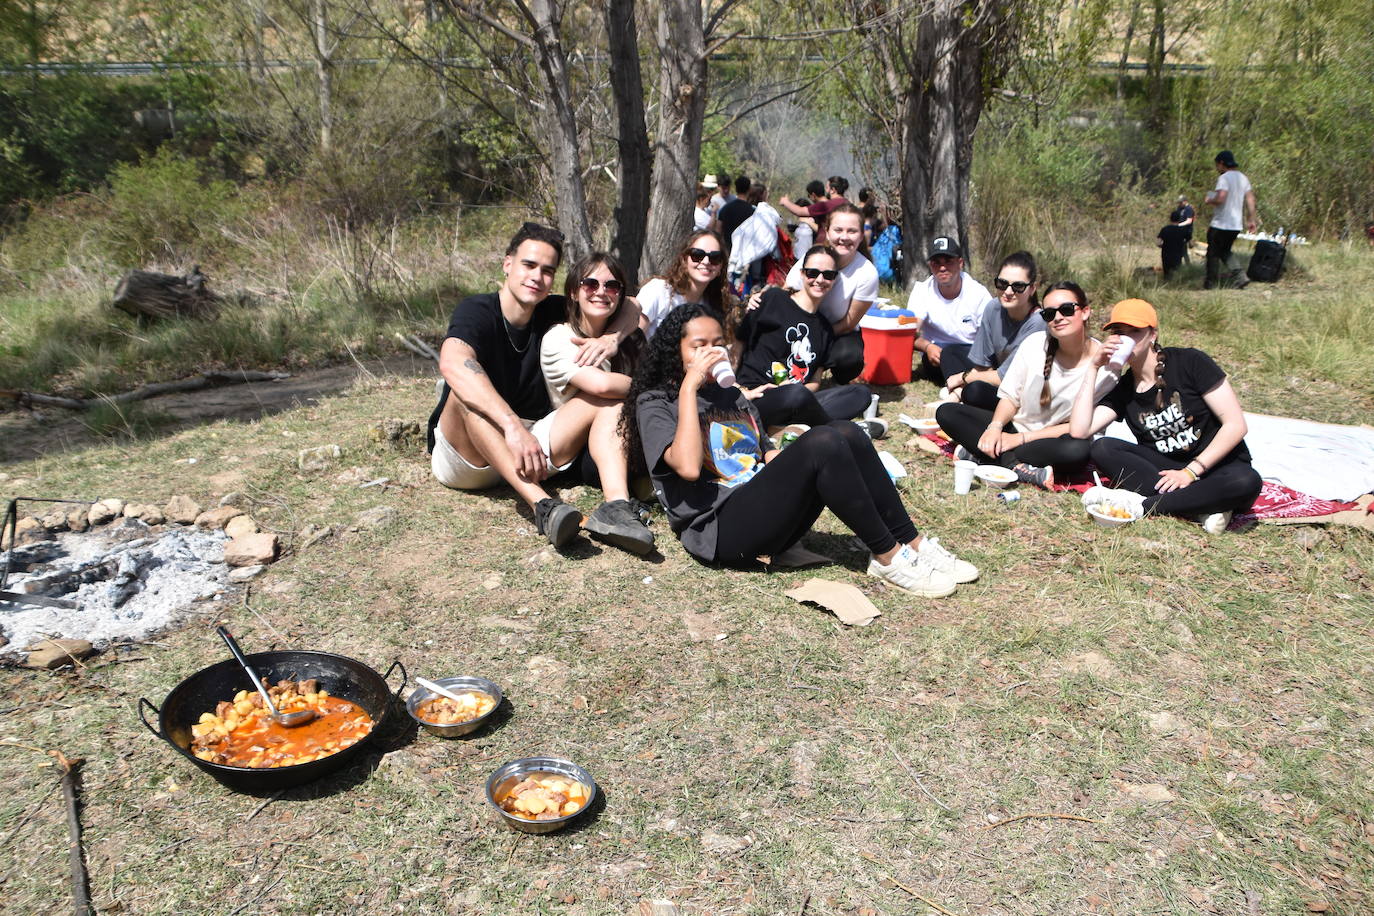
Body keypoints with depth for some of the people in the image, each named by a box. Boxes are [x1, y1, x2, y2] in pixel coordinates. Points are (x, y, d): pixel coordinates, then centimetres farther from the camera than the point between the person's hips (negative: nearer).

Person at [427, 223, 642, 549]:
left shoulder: (550, 311, 3)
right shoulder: (476, 311, -16)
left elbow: (629, 307, 6)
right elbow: (452, 364, -39)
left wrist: (612, 338, -18)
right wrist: (513, 426, -50)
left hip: (528, 451, 5)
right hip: (462, 459, -5)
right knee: (467, 390, -35)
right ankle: (542, 504, -49)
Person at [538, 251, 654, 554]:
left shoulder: (627, 340, 12)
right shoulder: (558, 339, -10)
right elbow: (600, 384, -25)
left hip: (622, 446, 6)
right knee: (612, 402, -31)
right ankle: (618, 504, -49)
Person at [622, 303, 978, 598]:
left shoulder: (731, 395, 25)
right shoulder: (655, 403, 2)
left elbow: (769, 456, 22)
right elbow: (688, 467, -17)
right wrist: (689, 387, -14)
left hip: (765, 515, 7)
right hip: (719, 529, -7)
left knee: (846, 433, -14)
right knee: (822, 443, -26)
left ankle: (912, 545, -11)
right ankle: (889, 558, -16)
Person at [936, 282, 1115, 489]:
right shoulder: (1034, 343, -7)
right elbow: (1010, 396, -1)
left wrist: (1022, 438, -19)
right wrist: (995, 427, -23)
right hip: (1016, 425, 3)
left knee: (1079, 450, -39)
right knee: (946, 412, -15)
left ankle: (983, 457, -27)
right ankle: (1019, 468, -29)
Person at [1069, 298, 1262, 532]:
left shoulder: (1189, 362, -8)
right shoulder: (1122, 390, 4)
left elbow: (1236, 424, -11)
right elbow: (1079, 431, -12)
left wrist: (1190, 471, -19)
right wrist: (1093, 368, -10)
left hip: (1217, 467, -3)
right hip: (1166, 468, 3)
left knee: (1246, 482, -37)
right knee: (1102, 449, -21)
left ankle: (1144, 505, -28)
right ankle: (1199, 507, -24)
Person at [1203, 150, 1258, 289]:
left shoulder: (1224, 178, -13)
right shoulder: (1243, 177, 12)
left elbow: (1220, 199, -25)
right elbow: (1250, 200, 10)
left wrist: (1209, 200, -4)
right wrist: (1251, 220, 13)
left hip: (1221, 224, -8)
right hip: (1236, 225, 8)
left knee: (1213, 254, 4)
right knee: (1225, 252, 20)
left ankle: (1211, 284, 8)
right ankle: (1239, 276, 1)